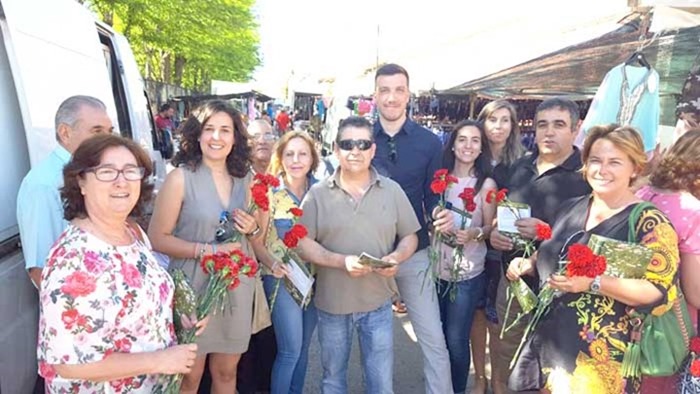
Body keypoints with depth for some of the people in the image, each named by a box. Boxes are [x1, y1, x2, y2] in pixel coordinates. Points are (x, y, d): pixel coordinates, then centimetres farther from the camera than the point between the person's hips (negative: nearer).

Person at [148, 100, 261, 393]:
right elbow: (157, 238, -13)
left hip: (236, 286, 5)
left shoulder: (243, 179, 5)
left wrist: (253, 229, -5)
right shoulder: (181, 177, -11)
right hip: (194, 288, -4)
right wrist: (207, 250, -22)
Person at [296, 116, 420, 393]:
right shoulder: (318, 193, -5)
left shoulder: (392, 191, 0)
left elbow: (410, 237, 5)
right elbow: (302, 243, -8)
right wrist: (341, 261, -22)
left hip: (378, 302, 1)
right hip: (331, 302, 0)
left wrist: (396, 257, -16)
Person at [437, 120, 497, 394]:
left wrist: (474, 233, -23)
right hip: (437, 269, 4)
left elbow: (491, 228, -4)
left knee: (456, 339, 4)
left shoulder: (486, 184, -7)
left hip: (468, 273, -3)